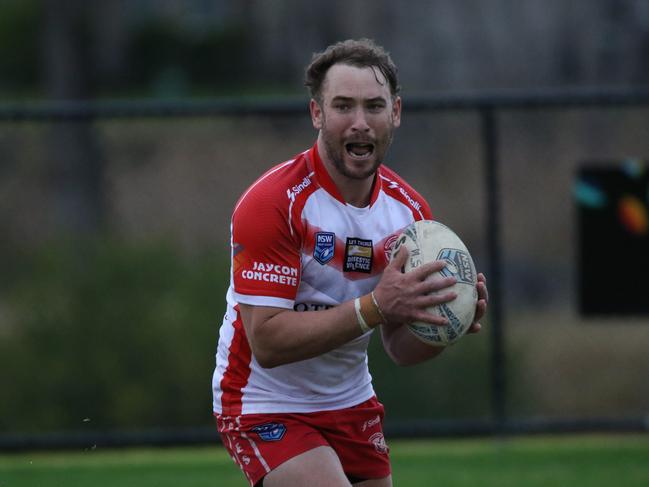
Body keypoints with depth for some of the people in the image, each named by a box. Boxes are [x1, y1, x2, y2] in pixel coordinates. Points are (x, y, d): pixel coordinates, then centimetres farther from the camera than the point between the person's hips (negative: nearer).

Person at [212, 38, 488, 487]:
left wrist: (445, 321, -17)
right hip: (267, 409, -7)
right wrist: (374, 307, -33)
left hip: (350, 400, 7)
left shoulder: (410, 211, -1)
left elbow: (400, 347, 5)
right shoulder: (273, 203, -20)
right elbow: (267, 341, -26)